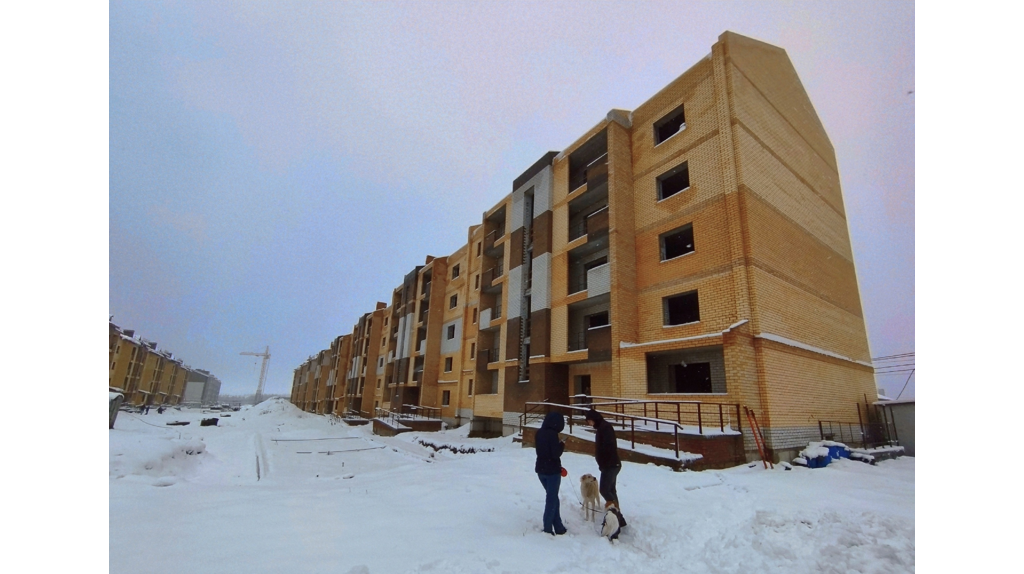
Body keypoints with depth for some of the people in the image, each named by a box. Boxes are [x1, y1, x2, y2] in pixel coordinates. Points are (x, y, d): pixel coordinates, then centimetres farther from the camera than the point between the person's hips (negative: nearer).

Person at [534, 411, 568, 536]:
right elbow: (556, 454, -21)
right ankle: (548, 528, 11)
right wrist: (562, 445, -5)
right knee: (552, 499, 7)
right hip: (552, 471, -7)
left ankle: (558, 527, 23)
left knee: (552, 498, 18)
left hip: (540, 469, 7)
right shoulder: (552, 434, -21)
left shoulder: (539, 433, 3)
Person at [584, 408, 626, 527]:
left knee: (604, 489, -11)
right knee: (610, 490, 13)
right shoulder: (601, 427, 15)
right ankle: (618, 517, 19)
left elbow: (608, 446, -26)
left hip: (610, 465, -10)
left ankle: (617, 513, -6)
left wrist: (604, 463, -17)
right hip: (610, 464, 10)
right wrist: (602, 464, 14)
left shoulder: (605, 427, -16)